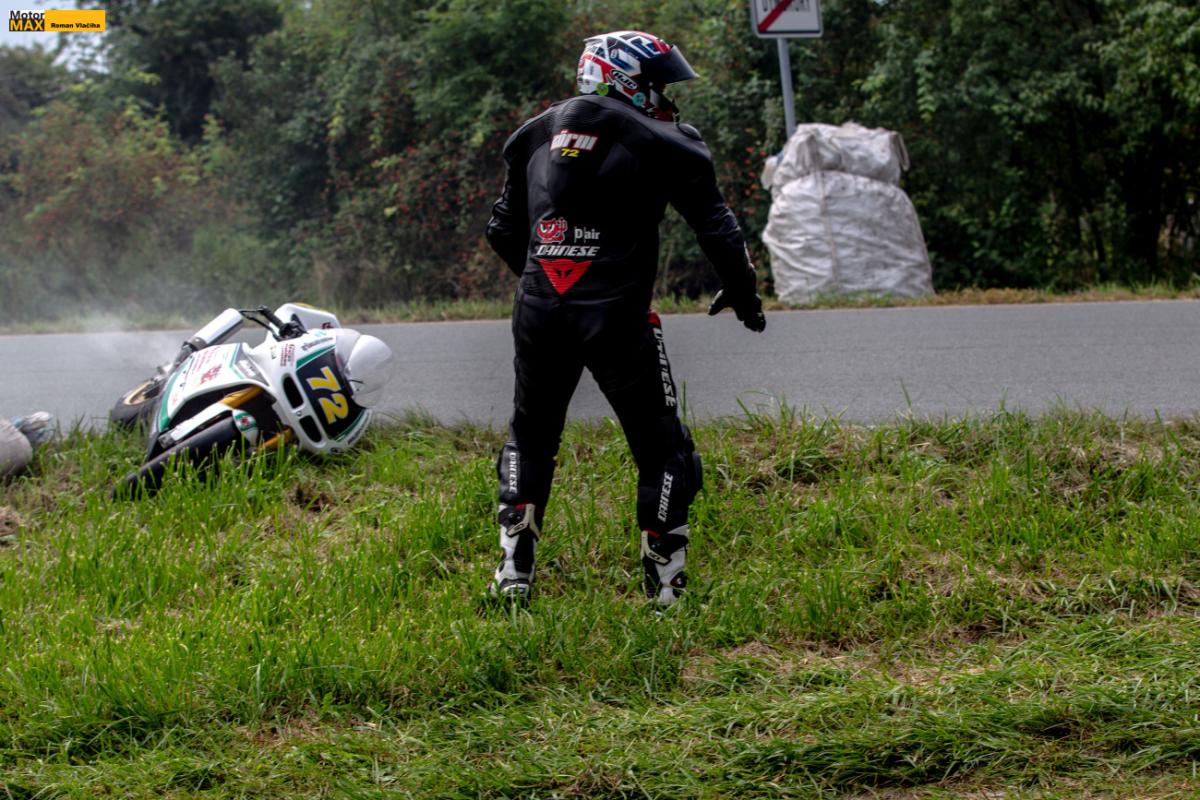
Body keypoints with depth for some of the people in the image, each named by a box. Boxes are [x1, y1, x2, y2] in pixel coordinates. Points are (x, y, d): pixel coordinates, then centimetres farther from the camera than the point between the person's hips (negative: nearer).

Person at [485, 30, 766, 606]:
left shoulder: (537, 135, 15)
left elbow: (502, 230, 19)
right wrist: (742, 294, 14)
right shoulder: (662, 142, 0)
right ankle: (666, 589, 5)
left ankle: (513, 573, 14)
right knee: (662, 450, 7)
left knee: (530, 437, 22)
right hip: (617, 317, -5)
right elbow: (716, 228, -1)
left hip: (538, 310, 5)